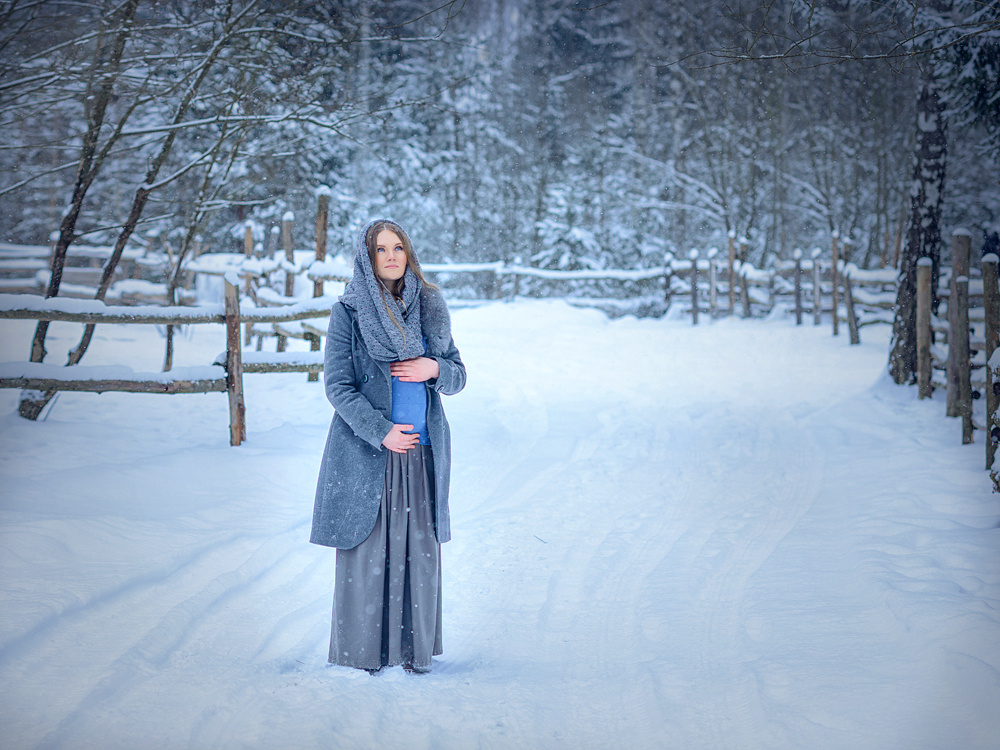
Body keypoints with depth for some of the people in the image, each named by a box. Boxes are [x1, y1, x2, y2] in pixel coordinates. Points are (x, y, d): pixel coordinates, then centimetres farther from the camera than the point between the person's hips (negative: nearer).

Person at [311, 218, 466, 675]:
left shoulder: (429, 307, 9)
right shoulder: (347, 313, -2)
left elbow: (458, 376, 12)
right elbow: (337, 385, -6)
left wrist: (434, 369, -10)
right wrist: (382, 432, -14)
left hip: (423, 450, 3)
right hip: (367, 449, -3)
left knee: (419, 548, 4)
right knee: (367, 547, 0)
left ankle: (415, 648, 16)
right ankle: (364, 650, 12)